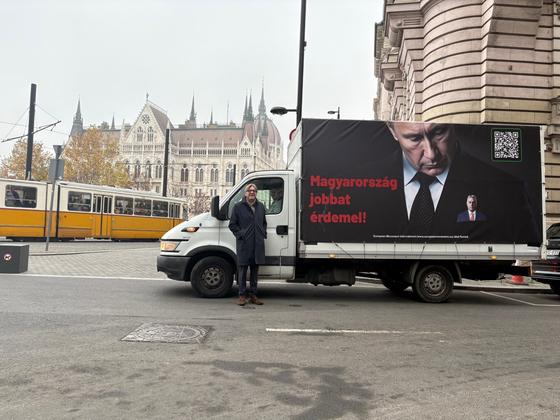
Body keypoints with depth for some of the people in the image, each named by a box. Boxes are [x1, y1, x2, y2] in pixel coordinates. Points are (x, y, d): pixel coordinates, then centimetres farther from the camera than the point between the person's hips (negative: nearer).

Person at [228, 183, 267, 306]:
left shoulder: (261, 206, 13)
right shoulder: (238, 207, 0)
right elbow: (232, 224, 2)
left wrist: (263, 234, 10)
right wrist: (240, 234, -8)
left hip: (258, 244, 4)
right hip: (244, 244, -4)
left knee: (255, 270, 10)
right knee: (243, 269, 0)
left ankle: (253, 295, 18)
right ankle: (242, 295, 8)